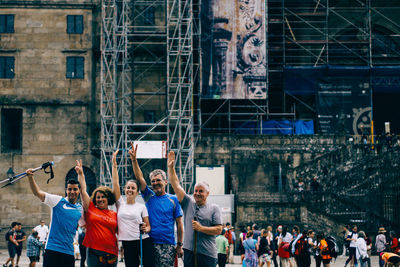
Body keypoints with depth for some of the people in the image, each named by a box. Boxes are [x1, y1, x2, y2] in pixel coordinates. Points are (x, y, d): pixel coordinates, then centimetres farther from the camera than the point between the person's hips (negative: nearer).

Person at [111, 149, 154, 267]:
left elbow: (148, 226, 9)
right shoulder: (120, 203, 10)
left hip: (143, 241, -2)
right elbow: (115, 182, 4)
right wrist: (114, 163, 0)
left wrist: (146, 229, -16)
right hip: (127, 243, 2)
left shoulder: (141, 207, 6)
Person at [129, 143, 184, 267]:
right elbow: (140, 178, 0)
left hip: (167, 244, -2)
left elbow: (179, 223, 5)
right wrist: (134, 160, -12)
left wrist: (180, 245, 0)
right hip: (149, 243, 2)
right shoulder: (149, 197, 11)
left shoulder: (173, 199, 6)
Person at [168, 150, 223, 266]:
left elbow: (218, 230, -1)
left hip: (207, 253, -2)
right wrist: (171, 167, -1)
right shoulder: (188, 203, 12)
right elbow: (176, 184, 7)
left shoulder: (214, 208, 5)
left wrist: (201, 228, -9)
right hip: (189, 251, 2)